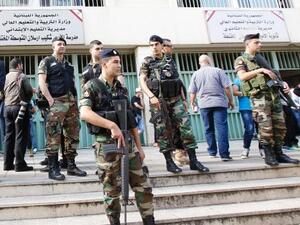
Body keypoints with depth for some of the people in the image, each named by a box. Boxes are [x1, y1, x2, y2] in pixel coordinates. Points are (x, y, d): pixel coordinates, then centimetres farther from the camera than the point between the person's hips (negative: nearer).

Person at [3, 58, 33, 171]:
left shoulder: (6, 77, 17)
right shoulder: (22, 76, -3)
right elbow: (29, 91, -10)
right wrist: (25, 102, 7)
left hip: (7, 108, 7)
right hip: (18, 107, -7)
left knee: (9, 136, 9)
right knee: (21, 136, -5)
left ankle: (8, 163, 11)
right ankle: (20, 164, -7)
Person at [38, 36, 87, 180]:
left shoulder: (68, 64, 23)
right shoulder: (47, 62, 5)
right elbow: (42, 82, -5)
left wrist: (75, 100, 11)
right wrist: (50, 100, -15)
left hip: (72, 103, 6)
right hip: (57, 102, -6)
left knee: (73, 135, 7)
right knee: (54, 136, -9)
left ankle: (71, 166, 14)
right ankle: (53, 169, -5)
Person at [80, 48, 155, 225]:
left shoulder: (121, 88, 13)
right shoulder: (92, 87, -6)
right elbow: (85, 113, -24)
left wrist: (139, 147, 13)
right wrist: (112, 125, -30)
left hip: (127, 143, 6)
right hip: (106, 145, -6)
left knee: (143, 187, 7)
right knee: (112, 192, 6)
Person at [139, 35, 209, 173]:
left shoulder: (170, 60, 15)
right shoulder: (147, 62, 5)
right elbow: (142, 81, -5)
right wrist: (151, 96, -20)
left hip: (175, 99, 3)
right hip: (158, 102, -3)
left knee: (186, 127, -5)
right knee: (163, 131, 0)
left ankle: (193, 161, 1)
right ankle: (169, 162, 10)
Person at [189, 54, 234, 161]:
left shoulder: (195, 74, 8)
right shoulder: (218, 71, 0)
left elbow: (192, 92, 9)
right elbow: (226, 87, -3)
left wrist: (192, 102, 25)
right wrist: (231, 101, 6)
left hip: (204, 104, 3)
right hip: (219, 102, -3)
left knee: (208, 129, 12)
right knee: (221, 127, -5)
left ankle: (212, 152, 17)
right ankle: (224, 154, -10)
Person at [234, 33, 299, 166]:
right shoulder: (241, 60, 4)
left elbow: (272, 75, 26)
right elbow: (242, 76, -14)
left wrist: (283, 83, 8)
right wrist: (260, 70, -17)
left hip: (274, 94, 7)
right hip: (259, 97, -6)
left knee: (280, 126, 6)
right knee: (266, 128, -9)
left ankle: (278, 154, 15)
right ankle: (269, 155, 4)